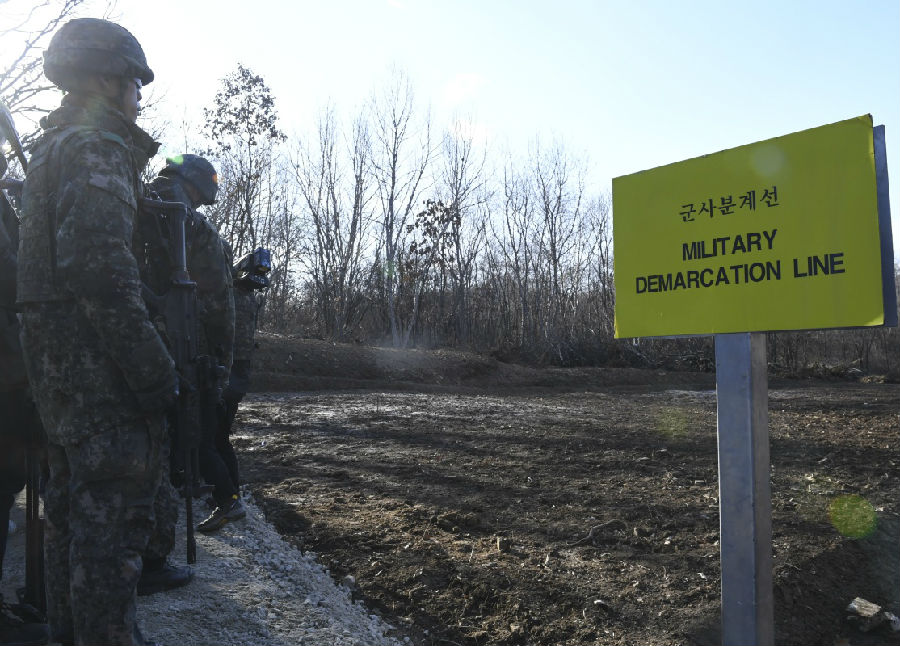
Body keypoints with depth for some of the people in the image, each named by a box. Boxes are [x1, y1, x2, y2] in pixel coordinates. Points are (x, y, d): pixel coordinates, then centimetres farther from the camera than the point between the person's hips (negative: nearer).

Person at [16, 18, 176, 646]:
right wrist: (155, 373, -23)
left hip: (55, 360, 11)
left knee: (72, 504, 19)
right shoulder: (97, 148, -11)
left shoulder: (51, 149, 21)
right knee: (115, 508, -4)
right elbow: (102, 270, -24)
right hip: (99, 362, -10)